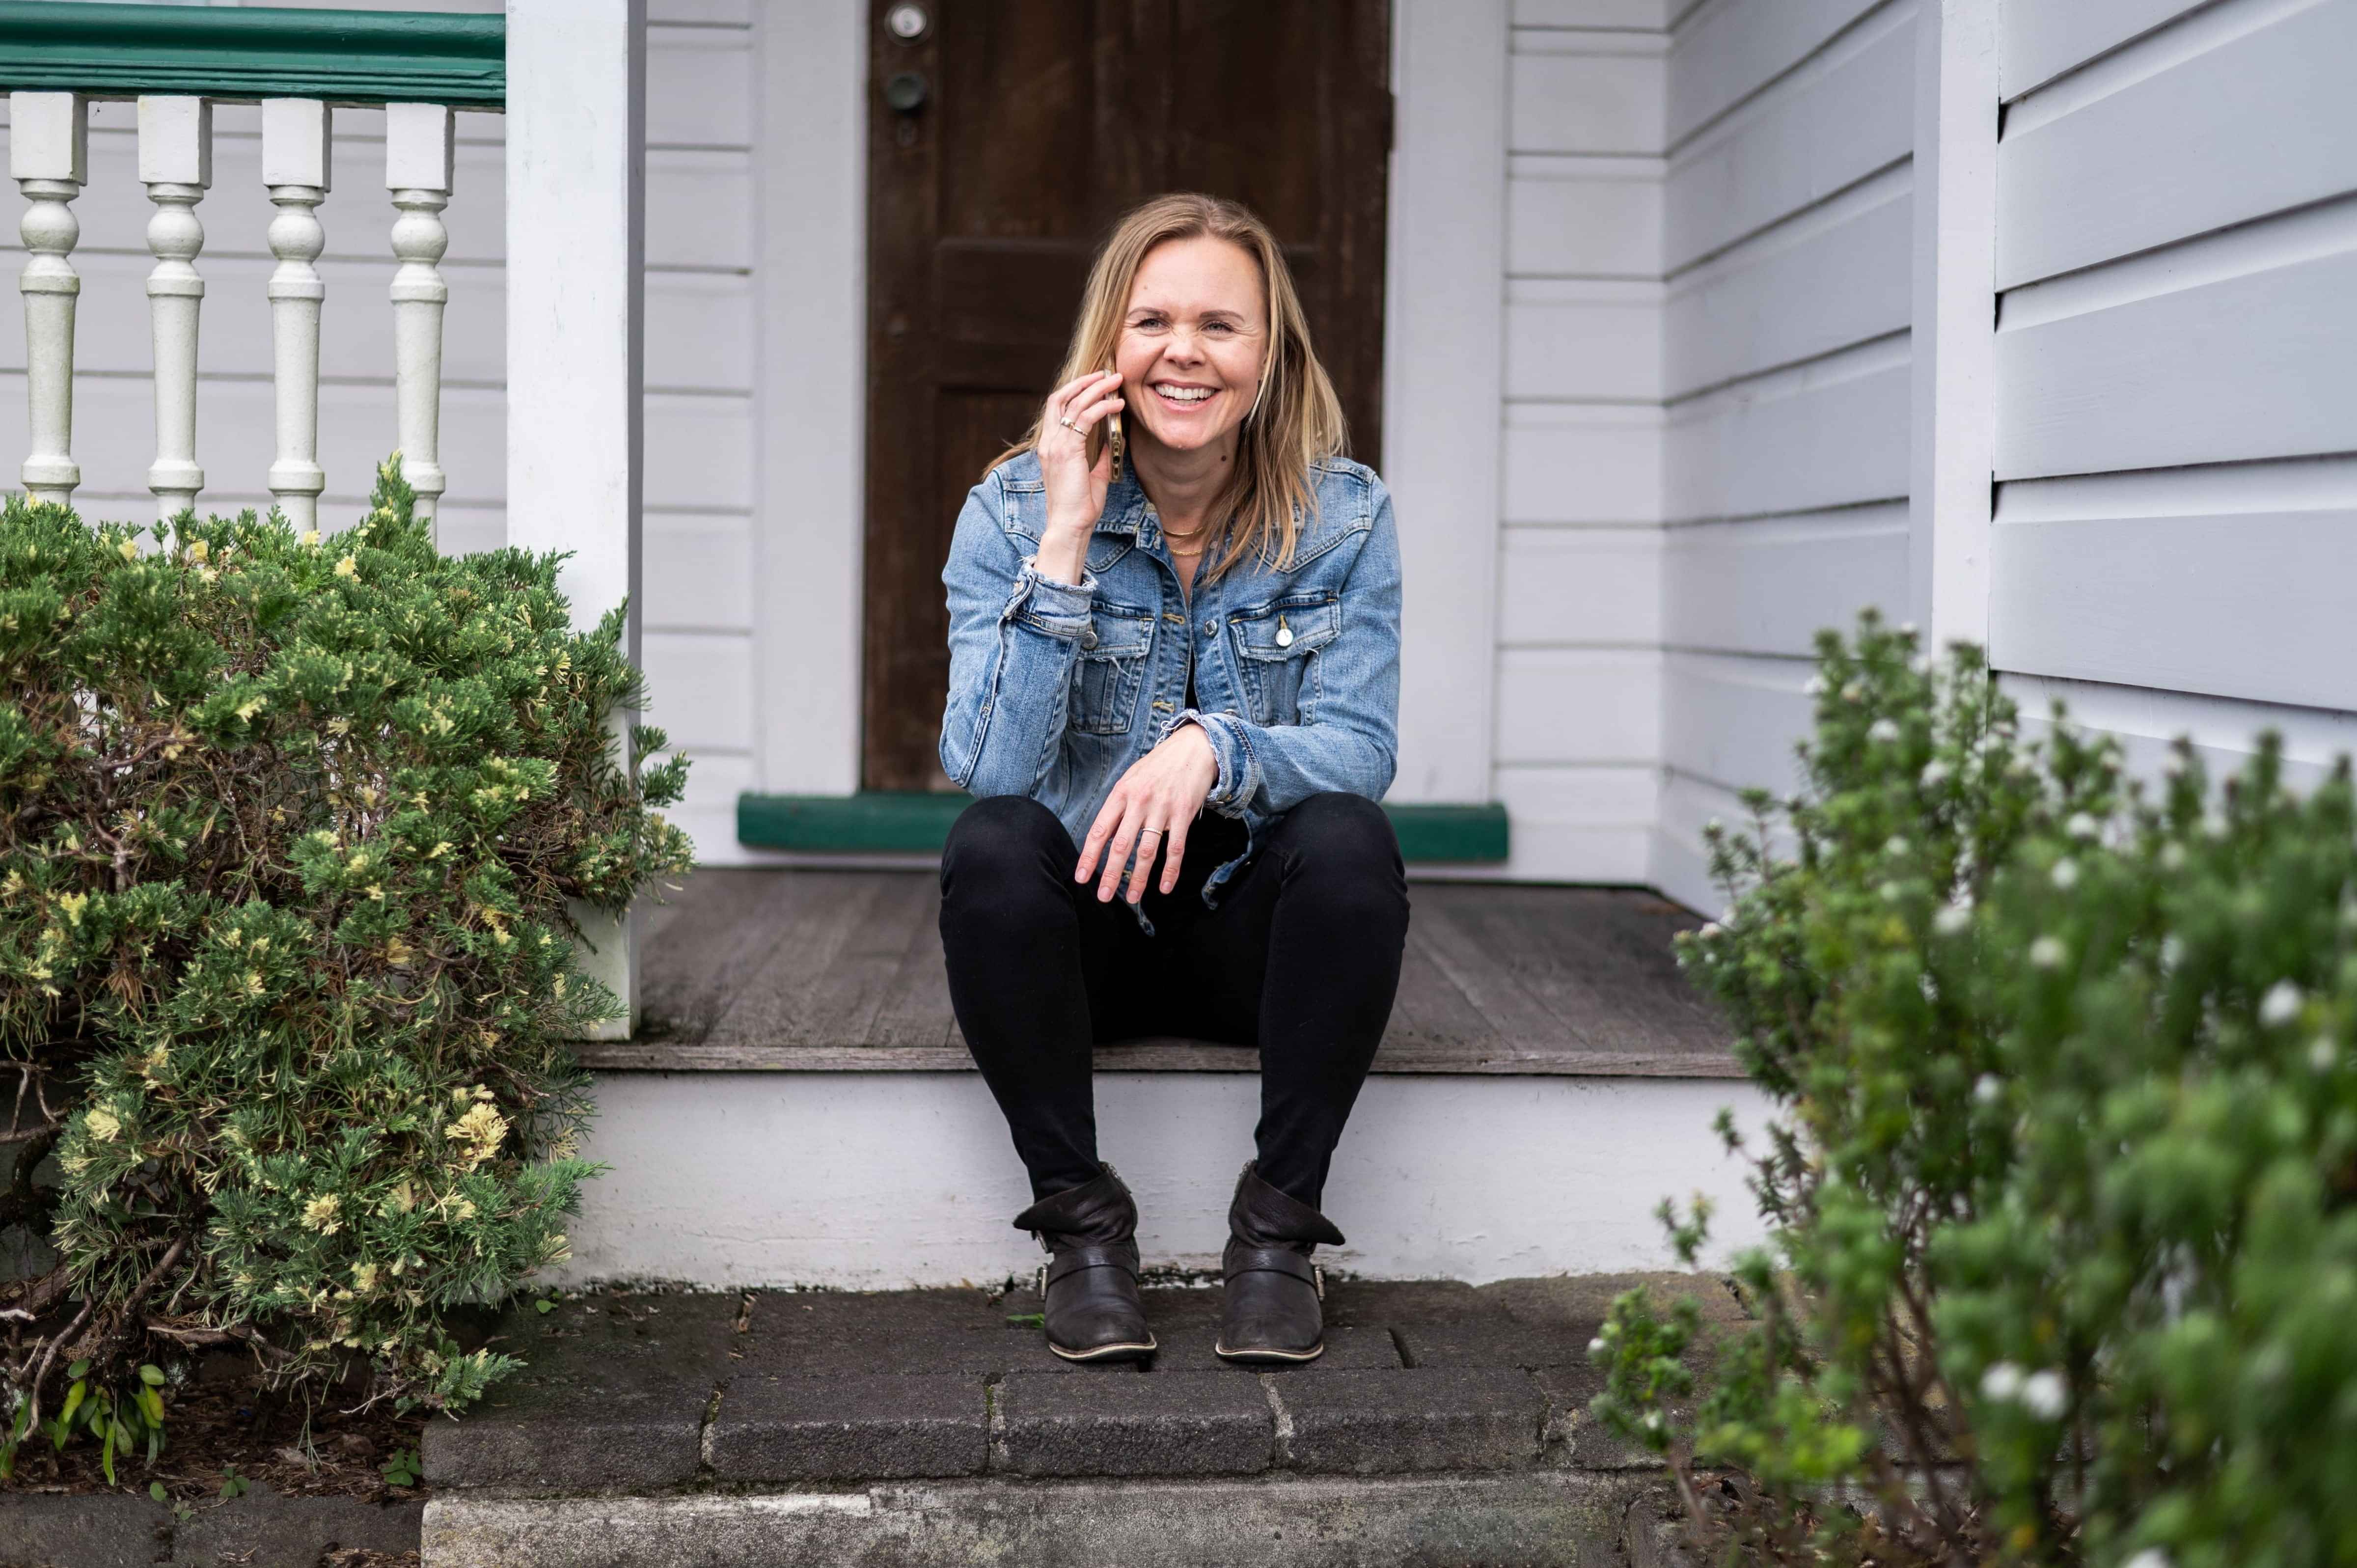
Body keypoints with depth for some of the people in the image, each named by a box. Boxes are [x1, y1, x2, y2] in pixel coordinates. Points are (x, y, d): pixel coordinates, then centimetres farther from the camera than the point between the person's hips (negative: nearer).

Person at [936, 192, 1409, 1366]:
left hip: (1253, 929, 1)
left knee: (1350, 840, -30)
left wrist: (1212, 750, -32)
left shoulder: (1344, 516, -4)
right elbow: (987, 772, -19)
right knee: (993, 845, -31)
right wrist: (1066, 542, -24)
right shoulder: (1014, 510, -7)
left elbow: (1360, 754, -12)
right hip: (1078, 928, 0)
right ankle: (1079, 1217, -17)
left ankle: (1279, 1221, -17)